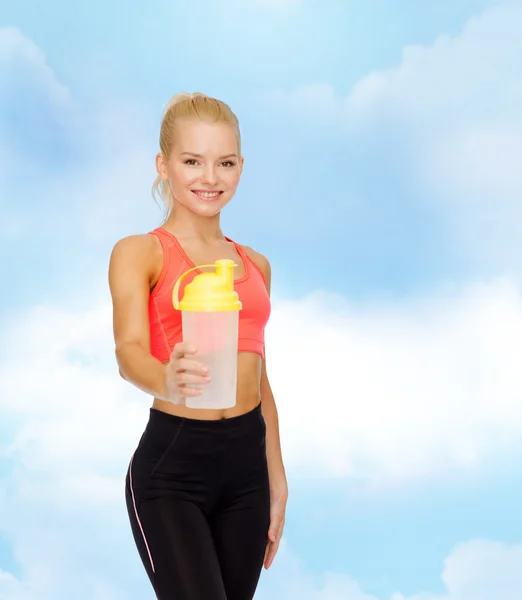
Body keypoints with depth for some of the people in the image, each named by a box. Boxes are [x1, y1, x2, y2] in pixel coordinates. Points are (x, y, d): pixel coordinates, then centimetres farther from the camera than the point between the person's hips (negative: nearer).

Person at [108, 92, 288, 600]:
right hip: (172, 464, -5)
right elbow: (129, 350, -21)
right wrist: (166, 382, -43)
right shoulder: (138, 253, -4)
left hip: (247, 462, 5)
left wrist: (277, 480, 15)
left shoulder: (254, 265, 13)